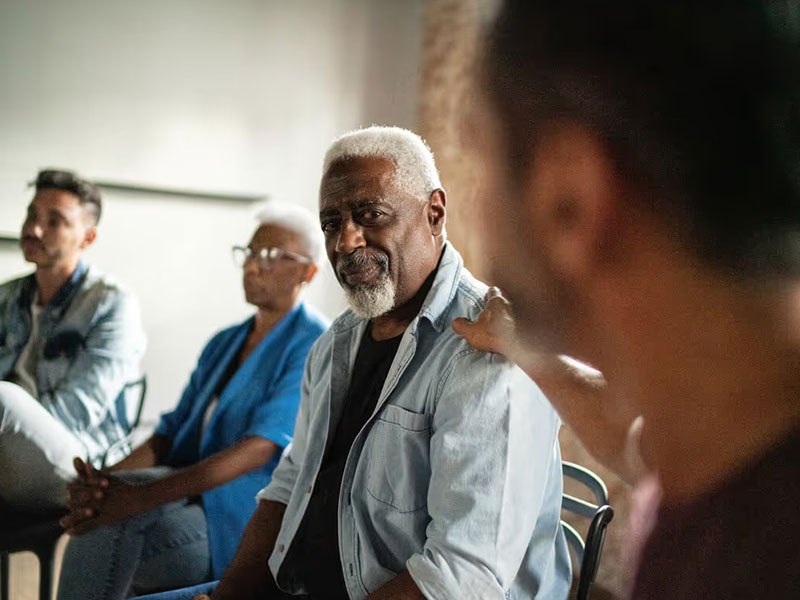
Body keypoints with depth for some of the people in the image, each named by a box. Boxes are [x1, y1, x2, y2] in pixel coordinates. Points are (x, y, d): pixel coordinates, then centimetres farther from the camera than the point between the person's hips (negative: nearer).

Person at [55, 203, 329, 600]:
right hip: (194, 502, 6)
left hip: (250, 523, -6)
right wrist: (104, 480, -10)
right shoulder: (223, 344, 19)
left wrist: (141, 496, -28)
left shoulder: (314, 345, -7)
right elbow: (171, 433, 11)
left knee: (107, 532, -27)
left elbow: (259, 448, -20)